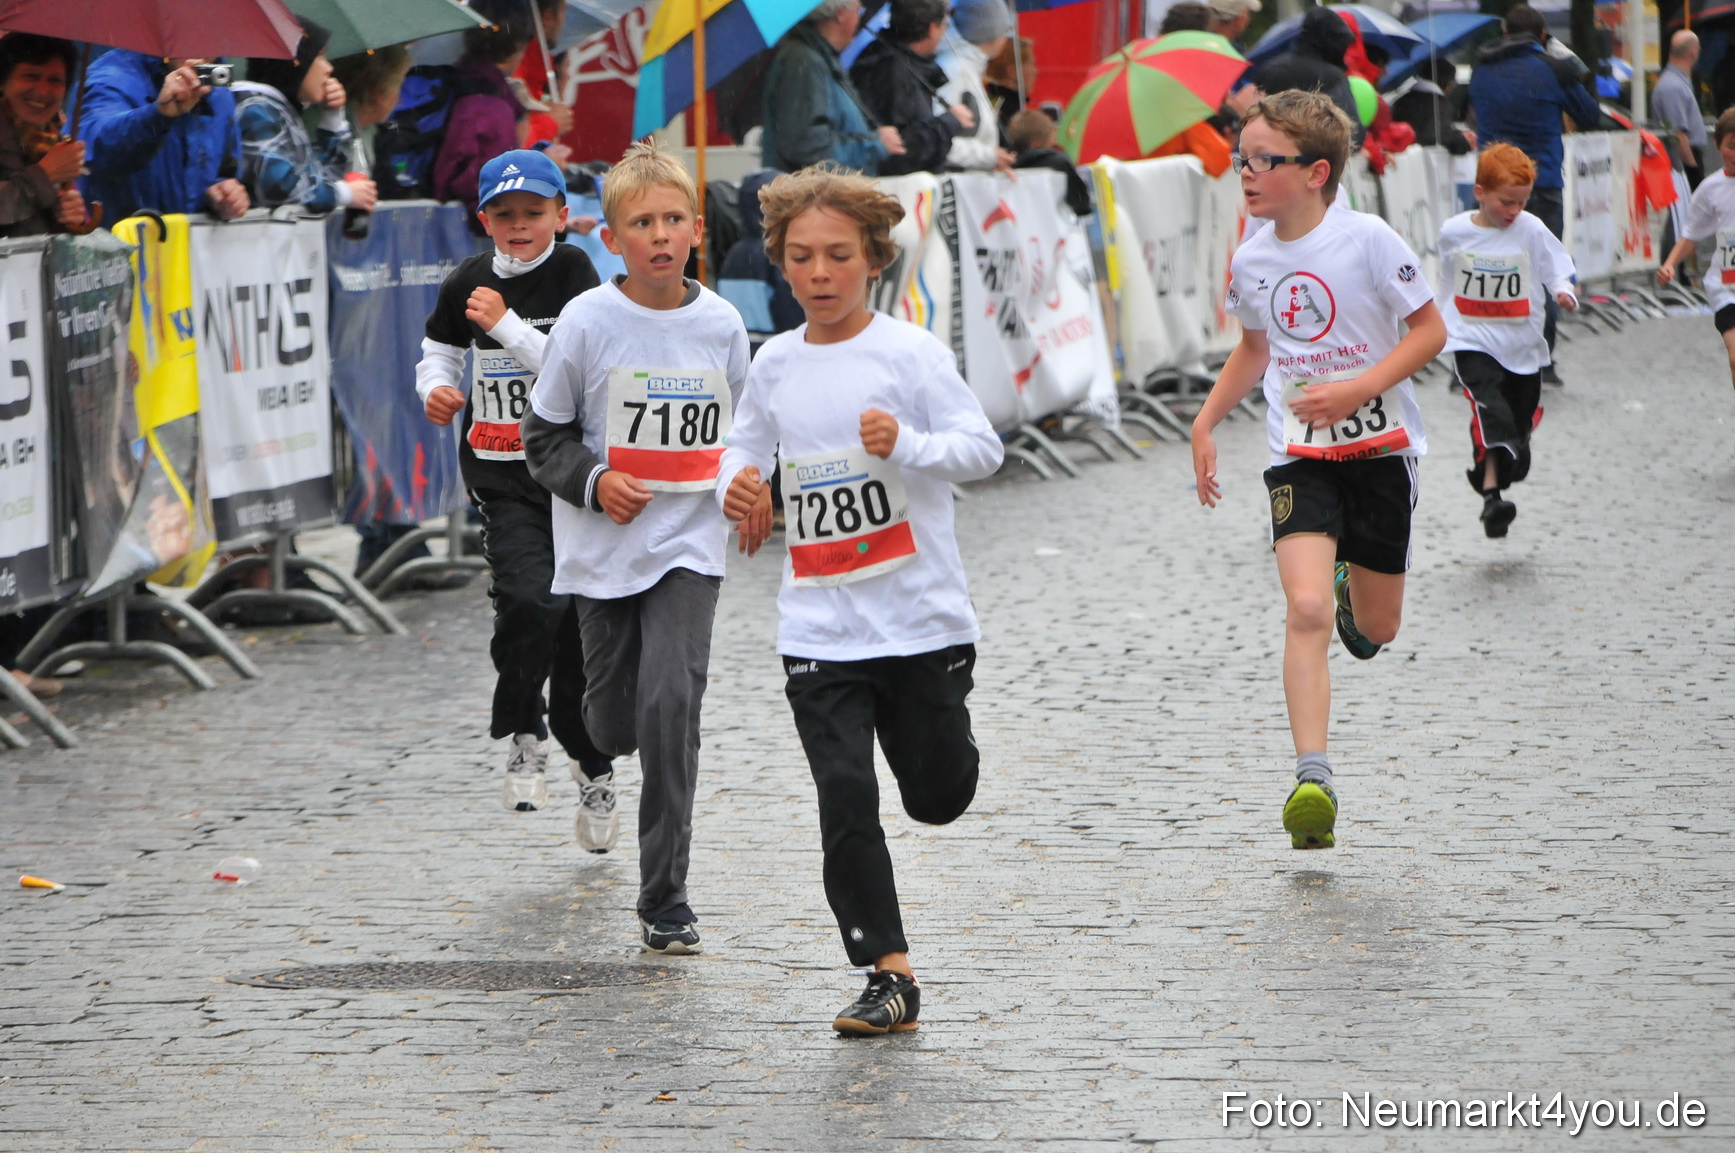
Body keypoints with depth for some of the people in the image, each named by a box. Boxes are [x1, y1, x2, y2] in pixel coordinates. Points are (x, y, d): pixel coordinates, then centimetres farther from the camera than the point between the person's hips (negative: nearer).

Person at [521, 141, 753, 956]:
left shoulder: (721, 323, 0)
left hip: (689, 545, 0)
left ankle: (664, 897, -10)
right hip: (603, 550, 0)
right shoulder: (587, 323, -8)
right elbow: (543, 434, 0)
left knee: (671, 703, -17)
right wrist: (592, 481, -15)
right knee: (614, 719, 8)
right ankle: (597, 764, 51)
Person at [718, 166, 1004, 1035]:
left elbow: (983, 446, -12)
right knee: (844, 800, -8)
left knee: (938, 797, 9)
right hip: (820, 628, 2)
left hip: (922, 614, -2)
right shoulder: (776, 363, 5)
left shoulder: (909, 352, -8)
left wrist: (907, 444, -30)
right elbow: (748, 442, 21)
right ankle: (890, 976, 0)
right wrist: (735, 483, -1)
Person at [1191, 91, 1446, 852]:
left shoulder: (1366, 240, -12)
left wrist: (1357, 390, -20)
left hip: (1380, 447, -2)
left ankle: (1353, 594, 47)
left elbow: (1430, 330, -8)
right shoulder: (1249, 261, 2)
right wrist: (1206, 423, 13)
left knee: (1375, 627, 8)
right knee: (1305, 610, -20)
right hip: (1298, 456, 2)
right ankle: (1313, 779, -24)